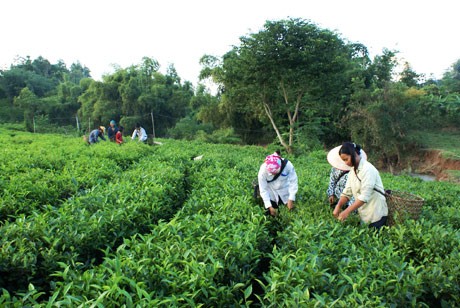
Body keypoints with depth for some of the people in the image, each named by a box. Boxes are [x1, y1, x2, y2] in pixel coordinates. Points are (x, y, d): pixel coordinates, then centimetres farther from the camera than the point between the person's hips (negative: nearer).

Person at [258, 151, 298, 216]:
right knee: (270, 213, 4)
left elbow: (293, 182, -21)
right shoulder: (263, 170, -32)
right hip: (271, 193, -1)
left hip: (284, 190, 1)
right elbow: (263, 189, -23)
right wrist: (269, 206, -23)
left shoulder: (288, 165, -33)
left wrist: (291, 199, -25)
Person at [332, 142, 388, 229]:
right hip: (364, 215, 7)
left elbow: (364, 197, -26)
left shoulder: (368, 169, -20)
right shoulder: (352, 171, 5)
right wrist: (338, 206, -14)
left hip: (376, 215, -7)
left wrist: (347, 211, -27)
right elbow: (347, 192, 2)